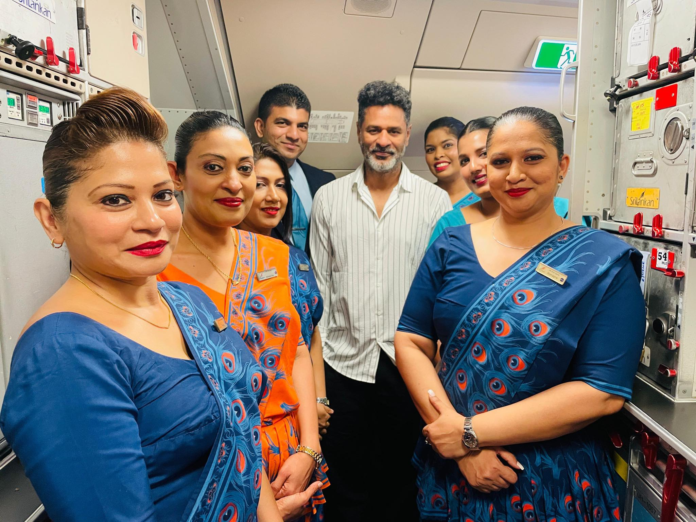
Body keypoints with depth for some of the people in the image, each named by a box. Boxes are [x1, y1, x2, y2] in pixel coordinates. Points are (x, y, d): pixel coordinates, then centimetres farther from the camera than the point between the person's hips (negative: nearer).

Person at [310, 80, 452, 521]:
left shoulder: (436, 202, -1)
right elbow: (319, 285, 5)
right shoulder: (329, 198, 3)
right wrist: (314, 362, 3)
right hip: (343, 364, 1)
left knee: (402, 485, 17)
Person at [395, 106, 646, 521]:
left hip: (553, 484, -2)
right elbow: (411, 343, -6)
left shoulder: (604, 263, -9)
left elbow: (602, 391, -15)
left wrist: (472, 431, -19)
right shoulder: (451, 247, -2)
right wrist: (457, 437, -18)